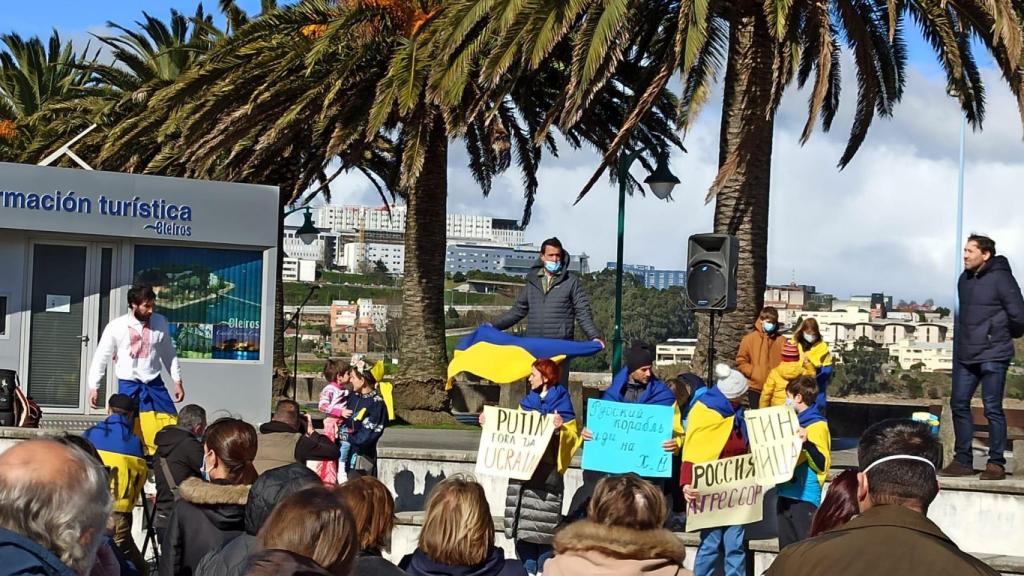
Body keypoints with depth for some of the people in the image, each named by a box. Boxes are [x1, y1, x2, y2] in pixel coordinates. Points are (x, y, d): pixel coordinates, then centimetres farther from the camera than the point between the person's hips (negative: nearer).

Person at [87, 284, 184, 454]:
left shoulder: (160, 322, 0)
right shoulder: (116, 327, -7)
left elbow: (169, 354, 11)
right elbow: (101, 358, 1)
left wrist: (177, 381, 10)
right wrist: (94, 387, -2)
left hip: (154, 383, 2)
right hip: (128, 385, -2)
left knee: (171, 426, -5)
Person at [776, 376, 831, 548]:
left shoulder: (817, 425, -9)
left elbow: (822, 464, -17)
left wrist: (807, 442, -30)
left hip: (805, 497, -9)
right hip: (785, 494, 9)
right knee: (786, 549, 11)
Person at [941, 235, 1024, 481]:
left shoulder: (1001, 278, -11)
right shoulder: (964, 280, 10)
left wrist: (1002, 337, 3)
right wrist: (963, 338, 12)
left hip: (992, 356, -7)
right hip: (965, 356, 7)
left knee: (992, 409, -3)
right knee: (959, 404, 7)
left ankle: (996, 463, 4)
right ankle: (963, 460, 15)